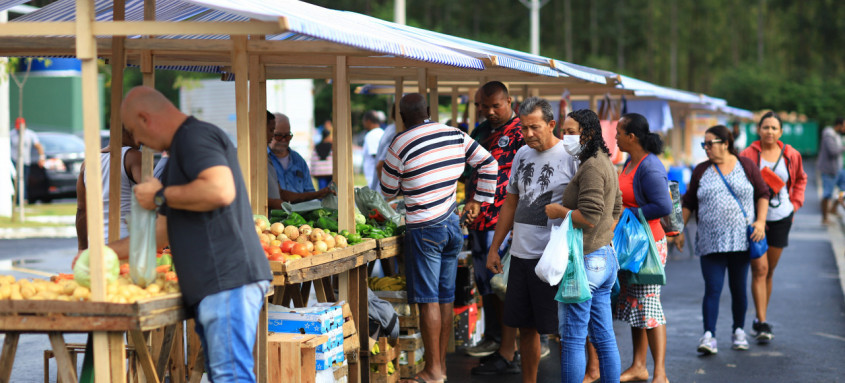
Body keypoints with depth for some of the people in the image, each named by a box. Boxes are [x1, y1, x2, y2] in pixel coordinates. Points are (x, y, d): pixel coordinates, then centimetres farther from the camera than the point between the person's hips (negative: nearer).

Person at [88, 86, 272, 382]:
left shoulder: (196, 137, -6)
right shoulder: (181, 149, 26)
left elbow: (220, 190, -26)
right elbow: (163, 231, 33)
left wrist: (160, 195, -12)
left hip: (228, 278, -11)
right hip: (211, 288, 11)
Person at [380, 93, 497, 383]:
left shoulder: (400, 146, -10)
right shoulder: (456, 136, 5)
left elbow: (388, 191, 1)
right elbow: (489, 163, 14)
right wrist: (479, 201, 18)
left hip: (424, 229, -6)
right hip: (452, 226, 6)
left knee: (428, 300, -3)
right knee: (446, 298, 10)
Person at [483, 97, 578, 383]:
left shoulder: (570, 156, -8)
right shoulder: (522, 155, 13)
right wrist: (494, 248, 18)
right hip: (521, 254, 7)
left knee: (560, 327, -2)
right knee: (525, 326, 12)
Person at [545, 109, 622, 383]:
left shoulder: (591, 167, -16)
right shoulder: (606, 163, 15)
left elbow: (589, 216, -24)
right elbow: (617, 208, 26)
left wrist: (558, 211, -10)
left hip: (585, 260, -10)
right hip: (605, 257, 10)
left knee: (572, 339, -4)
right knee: (604, 337, 13)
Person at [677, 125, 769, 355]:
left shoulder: (746, 166, 3)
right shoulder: (701, 171, 6)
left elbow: (763, 194, 8)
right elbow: (689, 203, 12)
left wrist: (760, 221, -5)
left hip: (741, 239, 0)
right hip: (710, 242, 0)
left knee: (738, 288, 9)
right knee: (712, 289, -8)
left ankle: (738, 331, 24)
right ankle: (709, 336, -12)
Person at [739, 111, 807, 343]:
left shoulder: (791, 155, 3)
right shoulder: (748, 155, -8)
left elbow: (800, 179, 20)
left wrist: (795, 203, 10)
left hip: (781, 219, 4)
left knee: (769, 271, 11)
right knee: (759, 269, -11)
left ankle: (759, 321, 23)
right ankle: (762, 324, -10)